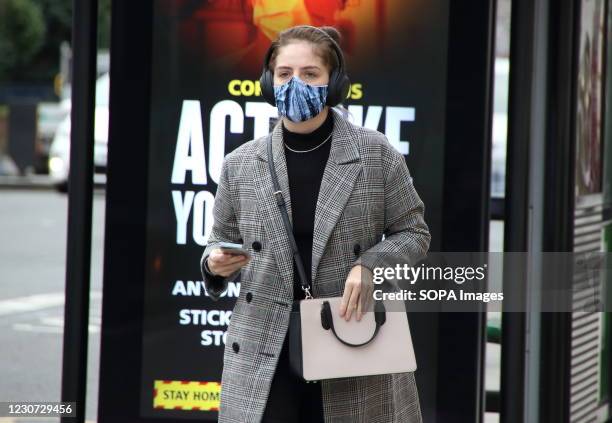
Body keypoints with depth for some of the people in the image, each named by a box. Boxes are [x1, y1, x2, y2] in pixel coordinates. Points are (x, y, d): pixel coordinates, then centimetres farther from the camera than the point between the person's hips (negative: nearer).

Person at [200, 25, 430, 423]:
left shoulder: (377, 155, -2)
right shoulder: (240, 165, 3)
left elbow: (413, 232, 4)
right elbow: (223, 239, 15)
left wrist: (370, 266, -14)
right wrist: (216, 263, -9)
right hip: (263, 356, 1)